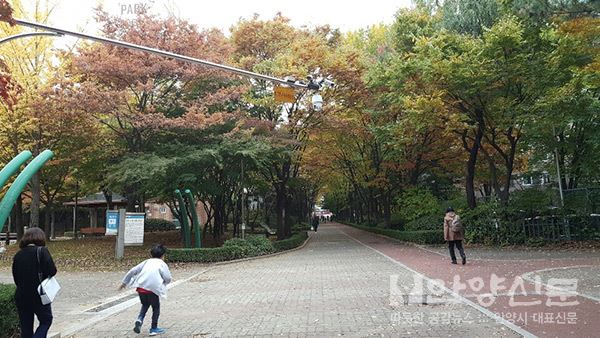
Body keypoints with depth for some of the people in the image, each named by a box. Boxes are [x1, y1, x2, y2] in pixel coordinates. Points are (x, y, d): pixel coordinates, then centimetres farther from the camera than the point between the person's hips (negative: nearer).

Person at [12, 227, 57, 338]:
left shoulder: (18, 255, 6)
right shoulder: (41, 251, -12)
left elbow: (15, 277, 11)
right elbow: (52, 271, -19)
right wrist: (44, 274, 2)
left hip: (21, 297, 5)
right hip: (38, 296, -5)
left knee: (26, 326, 15)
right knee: (46, 321, 13)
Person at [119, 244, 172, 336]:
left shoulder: (146, 262, 17)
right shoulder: (162, 264, 5)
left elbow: (132, 271, 14)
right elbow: (168, 278, -6)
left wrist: (124, 282, 23)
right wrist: (163, 283, 16)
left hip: (140, 288, 5)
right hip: (153, 289, -4)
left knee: (145, 304, 29)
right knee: (156, 307, 16)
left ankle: (139, 319, 7)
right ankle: (154, 329, 21)